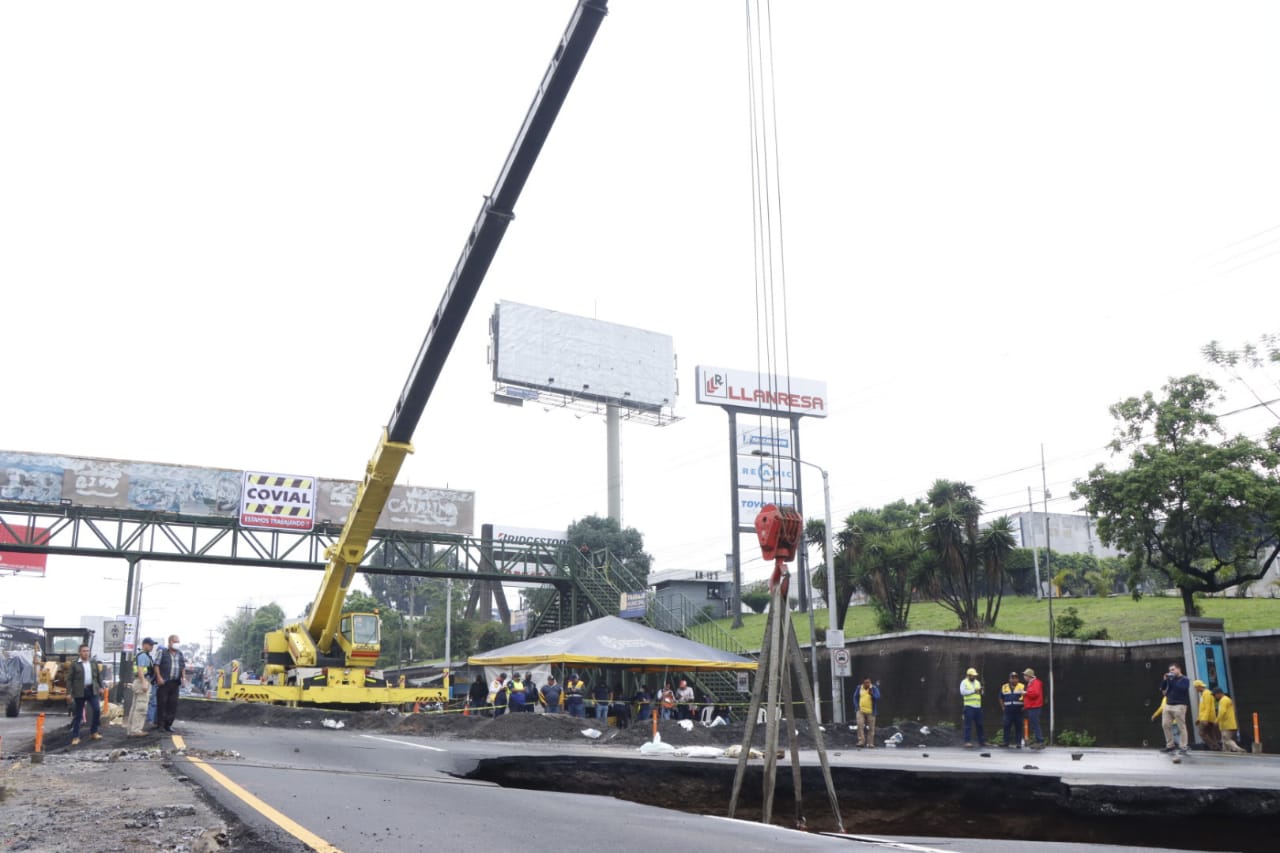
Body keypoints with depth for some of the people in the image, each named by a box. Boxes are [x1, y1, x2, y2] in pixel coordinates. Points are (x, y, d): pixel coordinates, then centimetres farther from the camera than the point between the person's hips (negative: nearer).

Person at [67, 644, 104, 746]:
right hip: (80, 691, -3)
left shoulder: (94, 662, 10)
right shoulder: (74, 664, -2)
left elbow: (99, 675, 16)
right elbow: (69, 679, -3)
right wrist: (69, 692, -8)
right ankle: (75, 737, 9)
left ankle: (93, 732, 11)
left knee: (97, 710, -5)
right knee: (78, 715, 3)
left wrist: (100, 687, 10)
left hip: (92, 690, 3)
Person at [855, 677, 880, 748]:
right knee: (860, 725, -16)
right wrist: (857, 706, -2)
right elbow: (855, 698, 10)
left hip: (870, 712, -1)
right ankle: (861, 741, -14)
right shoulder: (859, 688, 3)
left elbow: (878, 698, -14)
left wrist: (872, 694, -31)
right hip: (860, 711, 1)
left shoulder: (874, 688, -5)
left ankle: (870, 743, 16)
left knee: (871, 728, 6)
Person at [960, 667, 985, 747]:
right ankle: (968, 741, -4)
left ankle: (982, 741, 15)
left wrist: (980, 691, -7)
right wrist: (974, 691, -14)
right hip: (969, 706, -6)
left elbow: (981, 693, 16)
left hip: (978, 706, 6)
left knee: (979, 725, 9)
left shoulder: (977, 682, 18)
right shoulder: (964, 682, 0)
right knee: (968, 725, -6)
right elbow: (963, 692, -14)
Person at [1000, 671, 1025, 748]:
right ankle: (1006, 743, 2)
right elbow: (1001, 698, 21)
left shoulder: (1022, 687, 3)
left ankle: (1018, 743, 6)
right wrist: (1003, 707, 11)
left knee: (1018, 727, 0)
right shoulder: (1004, 687, 12)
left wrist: (1023, 707, -3)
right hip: (1008, 711, 2)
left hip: (1018, 711, -2)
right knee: (1007, 727, -3)